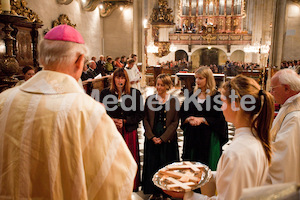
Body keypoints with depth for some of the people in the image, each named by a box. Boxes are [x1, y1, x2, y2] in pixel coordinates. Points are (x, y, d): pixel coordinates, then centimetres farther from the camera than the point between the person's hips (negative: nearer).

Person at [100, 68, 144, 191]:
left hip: (129, 132, -1)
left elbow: (140, 114, -1)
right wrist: (111, 121, -10)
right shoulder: (105, 93, 5)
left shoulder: (135, 93, 0)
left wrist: (124, 121, -11)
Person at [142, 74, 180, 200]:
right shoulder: (150, 100, 4)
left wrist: (163, 138, -12)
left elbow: (175, 122, -5)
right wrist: (151, 136, -9)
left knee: (166, 166, 6)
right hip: (152, 138, 2)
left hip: (167, 139, -2)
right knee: (152, 165, 9)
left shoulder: (174, 101, -2)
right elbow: (146, 120, 3)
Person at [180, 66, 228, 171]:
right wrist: (189, 119, -11)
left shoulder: (216, 96, -7)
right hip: (192, 136, 4)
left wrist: (202, 119, -17)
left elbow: (220, 120, -9)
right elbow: (182, 113, 10)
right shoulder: (192, 94, 7)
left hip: (209, 138, -4)